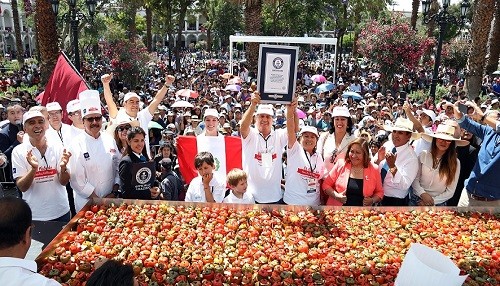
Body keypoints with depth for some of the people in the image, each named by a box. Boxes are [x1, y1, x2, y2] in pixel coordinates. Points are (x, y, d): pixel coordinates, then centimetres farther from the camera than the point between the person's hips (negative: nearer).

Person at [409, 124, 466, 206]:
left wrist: (432, 201, -13)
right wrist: (423, 194, -18)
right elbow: (415, 179, -4)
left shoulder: (455, 163, -7)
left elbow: (450, 192, -5)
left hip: (438, 204, 0)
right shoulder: (423, 155, -8)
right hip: (417, 199, 1)